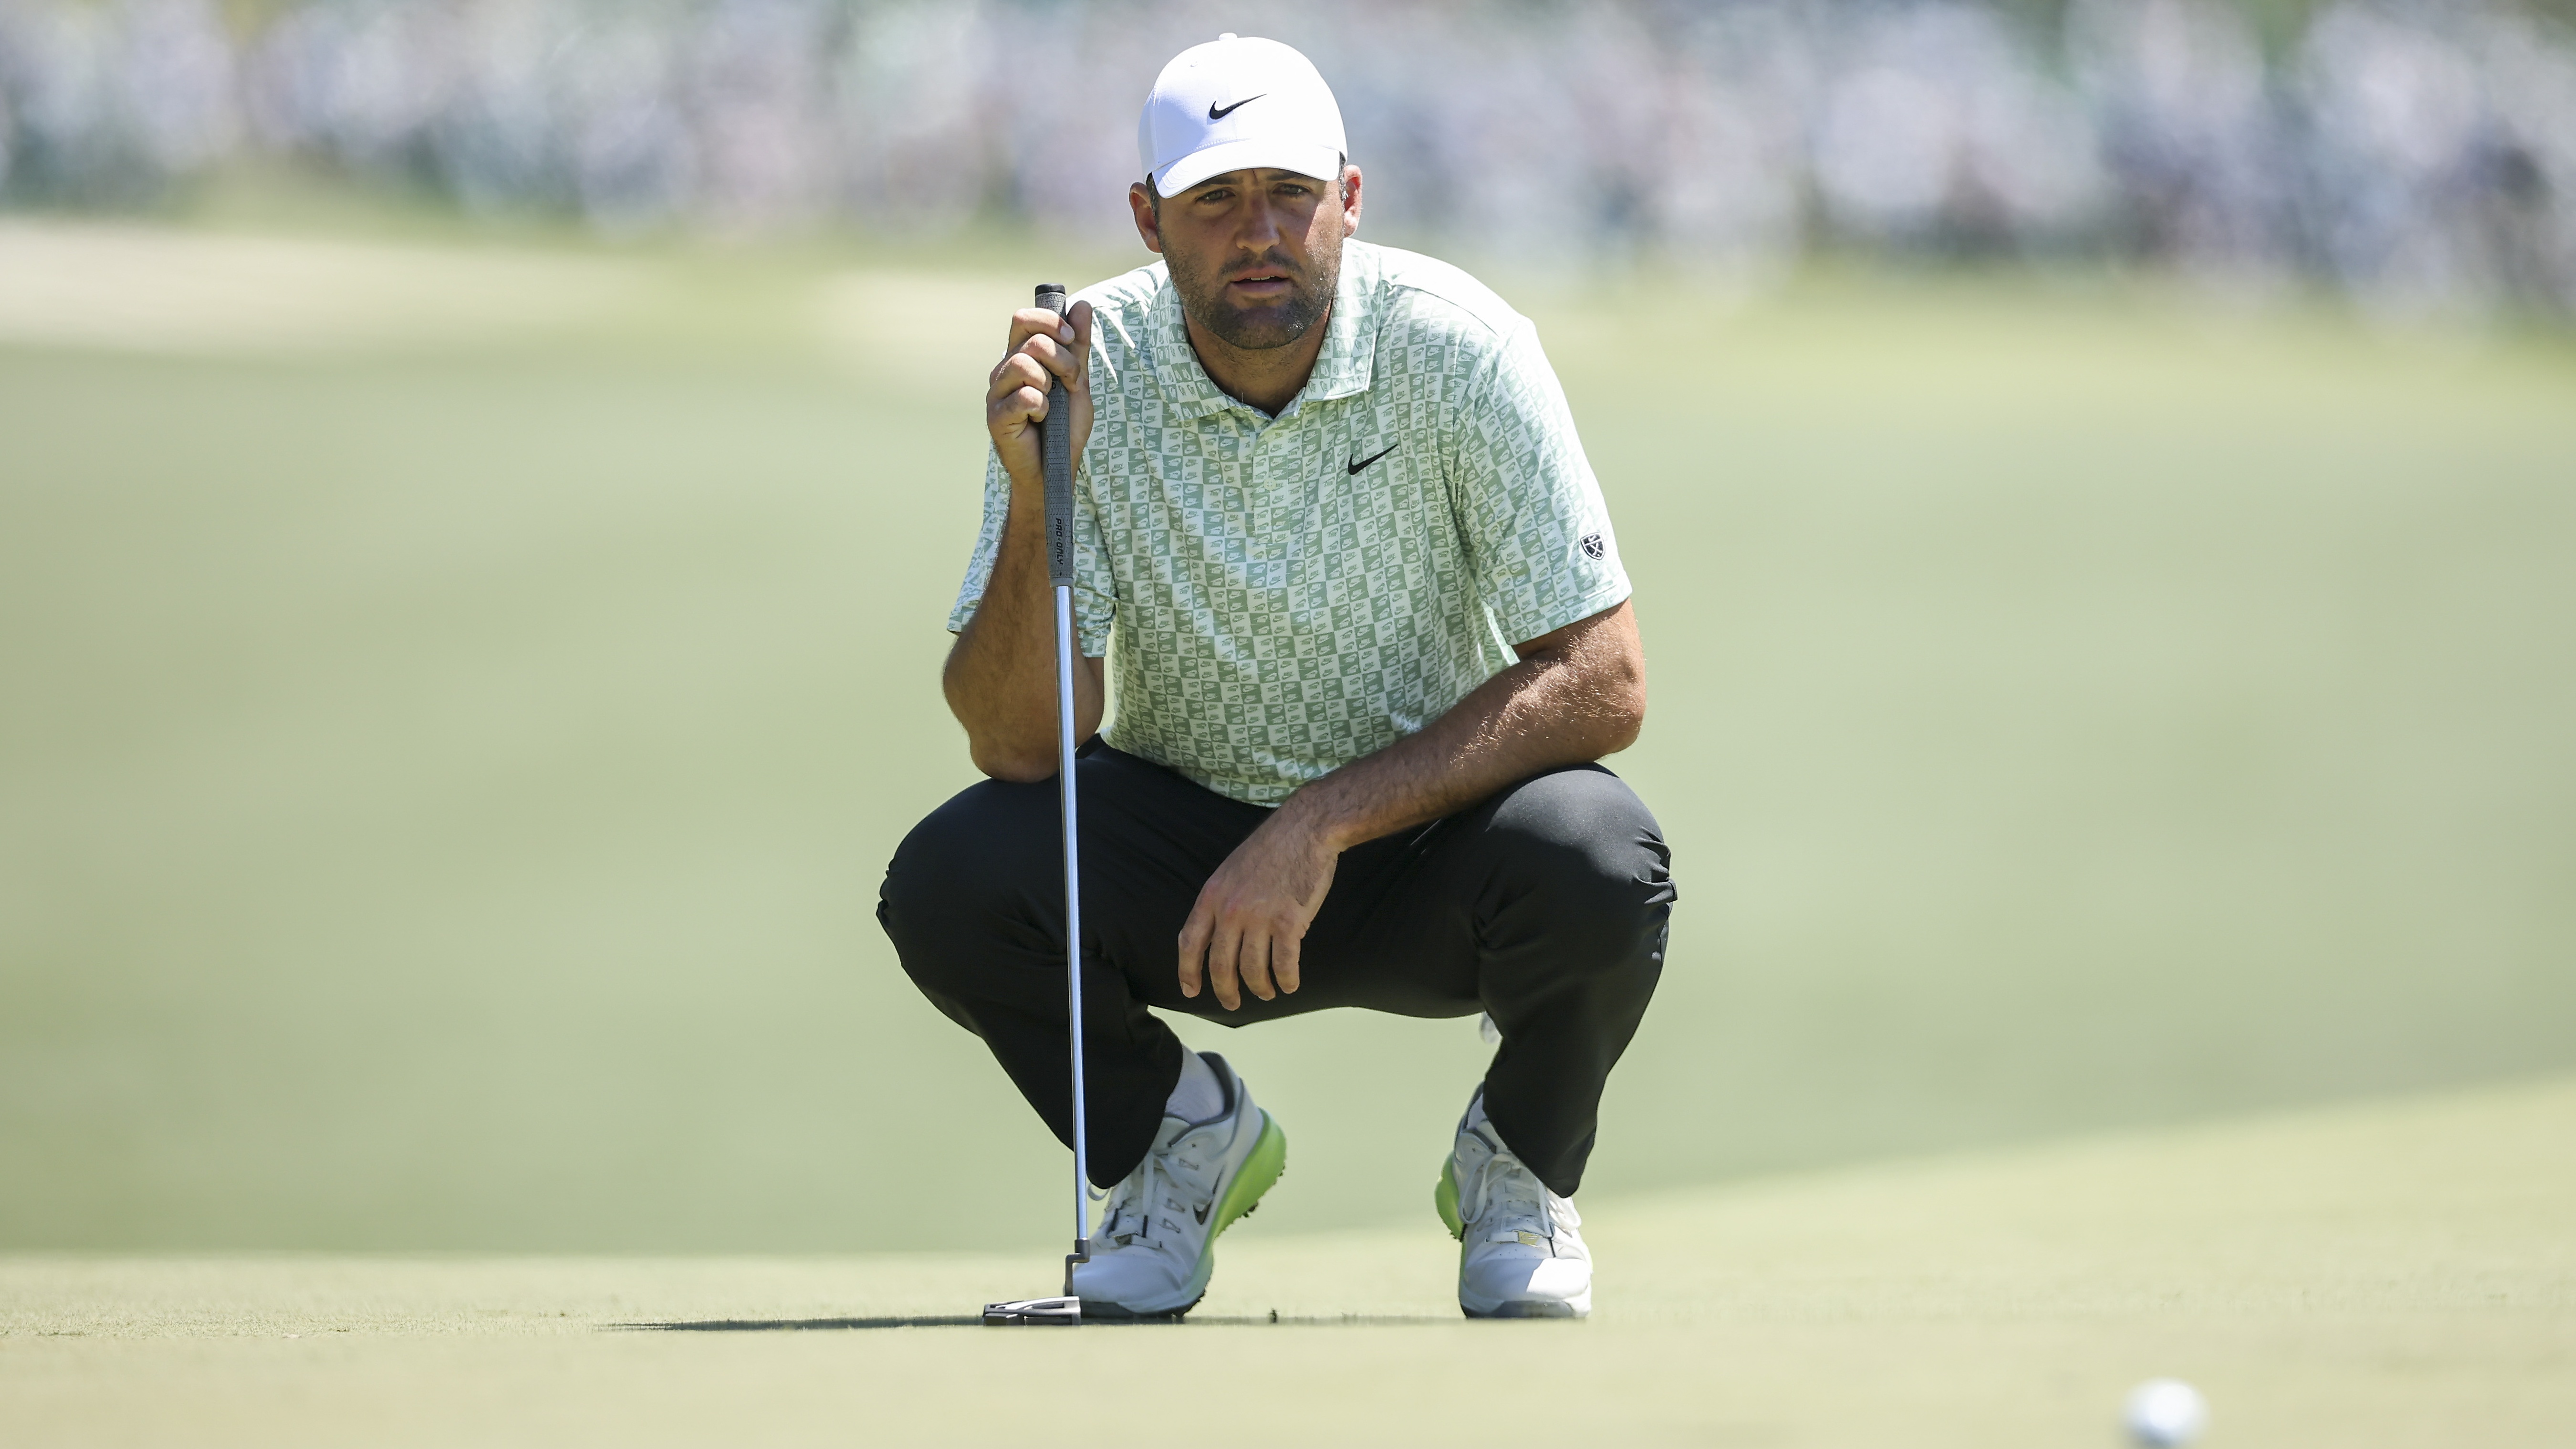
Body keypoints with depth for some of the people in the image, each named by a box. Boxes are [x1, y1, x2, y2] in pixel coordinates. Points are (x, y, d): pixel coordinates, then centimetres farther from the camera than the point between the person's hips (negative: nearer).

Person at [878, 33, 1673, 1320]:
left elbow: (1603, 683, -20)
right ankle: (1180, 1140, 6)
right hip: (1182, 848, 2)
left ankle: (1518, 1165, 1)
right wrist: (1037, 495, -34)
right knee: (949, 881, -27)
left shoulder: (1459, 350, -18)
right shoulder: (1084, 370, -14)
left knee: (1593, 866, -34)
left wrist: (1323, 825, -27)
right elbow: (1015, 744, -17)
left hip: (1422, 831, -1)